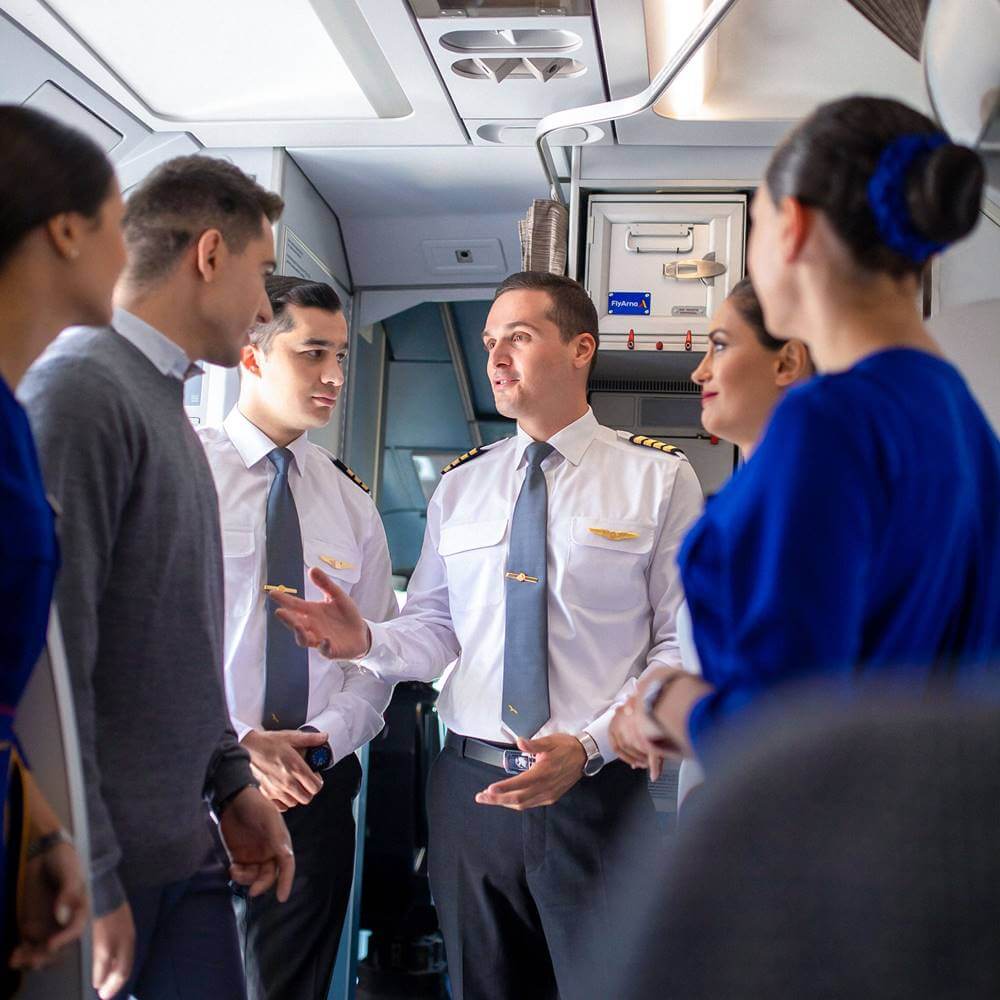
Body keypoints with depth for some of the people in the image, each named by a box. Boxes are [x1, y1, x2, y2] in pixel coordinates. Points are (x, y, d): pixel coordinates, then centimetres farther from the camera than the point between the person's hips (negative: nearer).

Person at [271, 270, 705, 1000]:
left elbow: (682, 645, -6)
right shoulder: (460, 485, 9)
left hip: (597, 794, -3)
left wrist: (588, 746, -17)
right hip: (469, 789, 4)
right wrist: (366, 641, -13)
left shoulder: (659, 477, -2)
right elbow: (437, 629, 9)